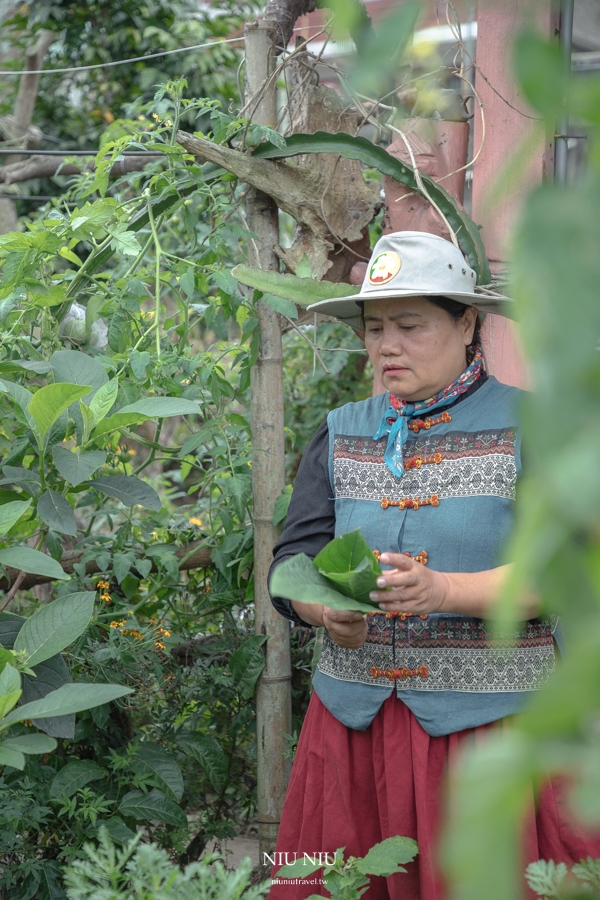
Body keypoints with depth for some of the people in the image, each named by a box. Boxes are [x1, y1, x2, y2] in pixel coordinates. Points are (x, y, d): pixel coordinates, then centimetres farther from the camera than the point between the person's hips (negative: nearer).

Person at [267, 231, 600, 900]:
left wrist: (443, 591, -27)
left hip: (487, 717, -3)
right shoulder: (341, 434, 12)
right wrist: (328, 609, -18)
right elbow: (292, 562, 5)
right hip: (354, 714, 4)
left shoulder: (529, 427, -1)